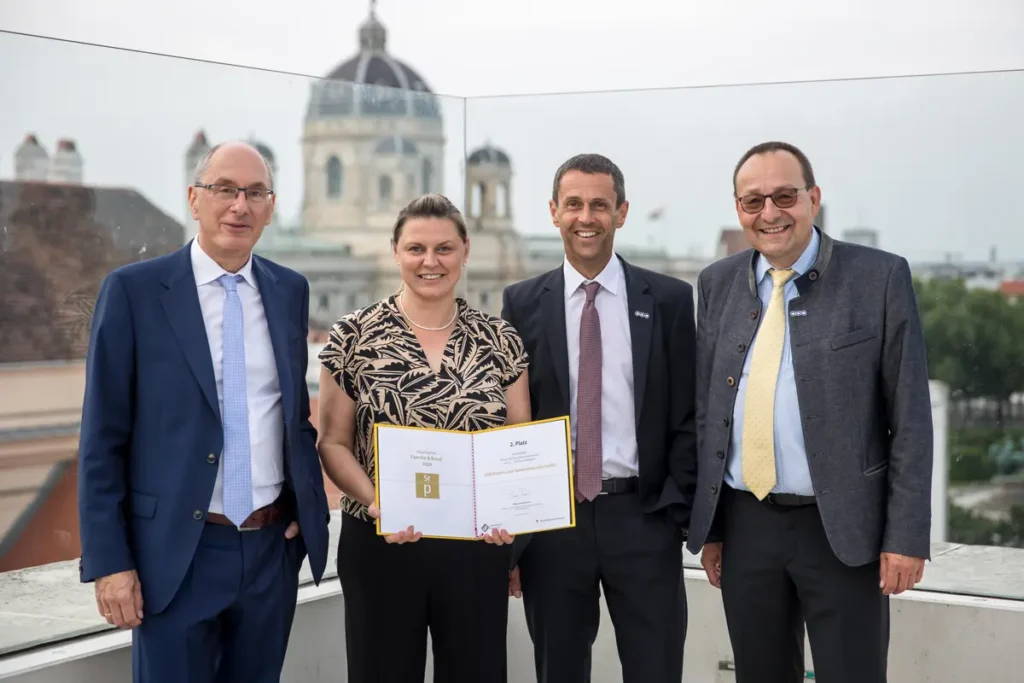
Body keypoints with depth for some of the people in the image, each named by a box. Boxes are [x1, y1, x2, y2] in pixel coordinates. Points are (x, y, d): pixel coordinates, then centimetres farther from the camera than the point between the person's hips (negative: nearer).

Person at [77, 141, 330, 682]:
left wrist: (310, 507, 4)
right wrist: (109, 561, -10)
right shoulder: (133, 290, -6)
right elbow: (102, 439, -6)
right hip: (177, 556, -4)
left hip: (275, 548, 4)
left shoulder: (290, 290, 7)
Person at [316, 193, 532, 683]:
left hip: (477, 546, 2)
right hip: (380, 545, -1)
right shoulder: (352, 338, -2)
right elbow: (332, 442, 0)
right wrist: (376, 503, -17)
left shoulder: (500, 342, 3)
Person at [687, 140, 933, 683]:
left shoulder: (879, 278, -5)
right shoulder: (718, 285, 6)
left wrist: (906, 535, -9)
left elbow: (910, 418, -5)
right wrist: (707, 526, 9)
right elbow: (705, 409, 10)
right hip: (744, 527, 4)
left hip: (843, 527, -3)